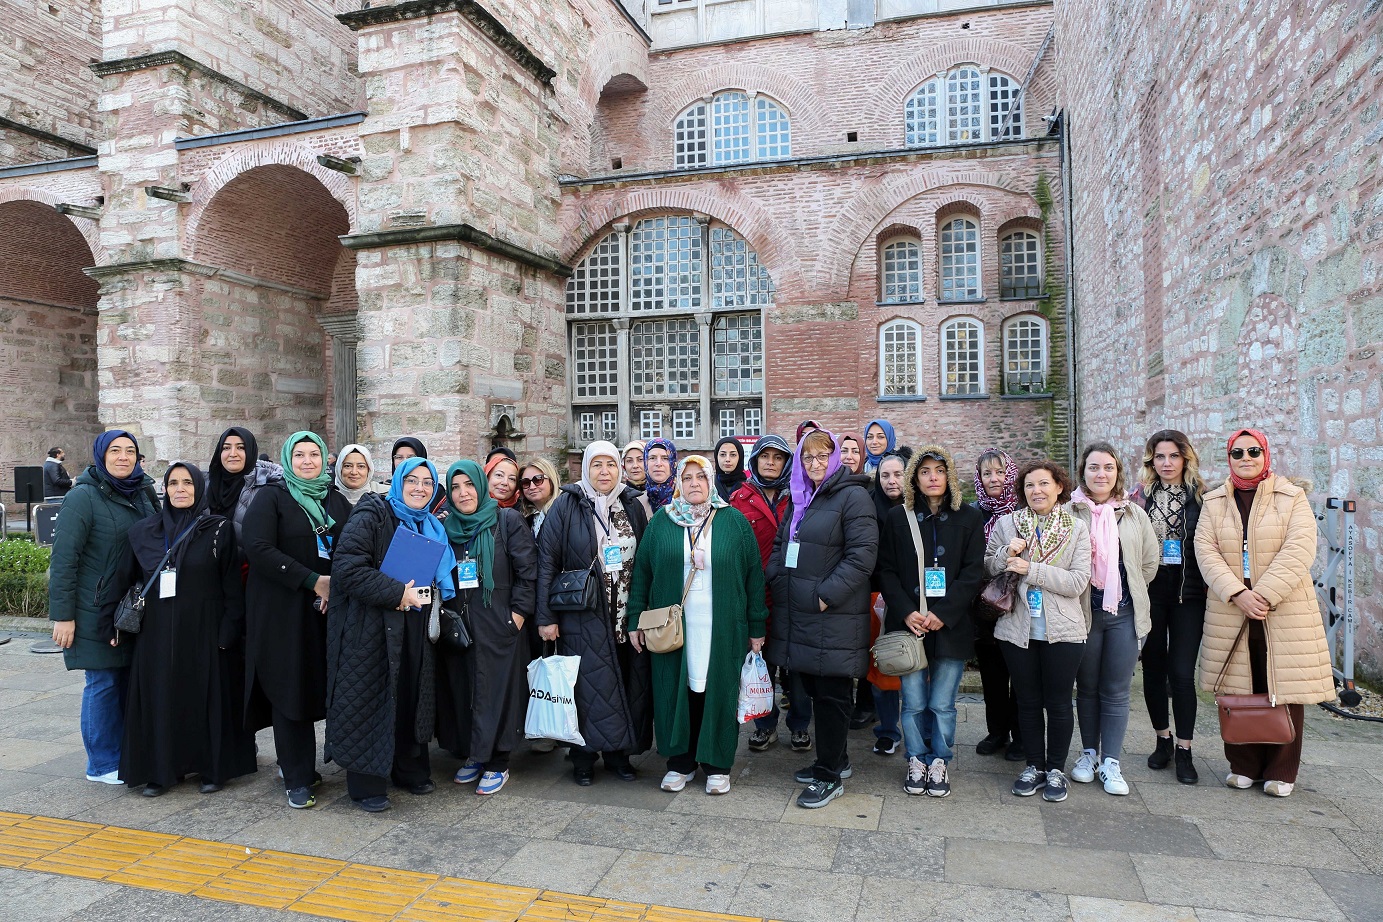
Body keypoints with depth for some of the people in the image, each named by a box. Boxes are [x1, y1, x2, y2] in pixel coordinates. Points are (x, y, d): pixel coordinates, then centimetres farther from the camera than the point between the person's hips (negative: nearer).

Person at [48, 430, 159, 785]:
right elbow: (63, 559, -12)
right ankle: (102, 764, 15)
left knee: (131, 681, 10)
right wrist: (62, 615, -14)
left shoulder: (145, 493, 7)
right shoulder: (83, 497, -11)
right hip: (97, 611, -5)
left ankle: (128, 756, 22)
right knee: (103, 683, 2)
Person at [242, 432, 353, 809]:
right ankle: (297, 780, 8)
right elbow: (258, 547, -13)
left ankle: (297, 763, 21)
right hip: (282, 609, -4)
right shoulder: (271, 497, -1)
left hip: (325, 608, 4)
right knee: (289, 688, -1)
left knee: (316, 685, 5)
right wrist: (312, 580, -17)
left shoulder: (336, 501, 12)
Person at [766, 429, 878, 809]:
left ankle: (830, 776, 14)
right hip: (796, 613, 8)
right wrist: (776, 580, 6)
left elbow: (862, 554, -16)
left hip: (834, 617, -7)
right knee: (813, 689, 15)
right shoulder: (799, 499, 17)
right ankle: (835, 759, 31)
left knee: (831, 694, 1)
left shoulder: (853, 497, -8)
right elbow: (780, 545, 23)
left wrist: (826, 595, -18)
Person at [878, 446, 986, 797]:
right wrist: (906, 612, -10)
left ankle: (940, 763, 23)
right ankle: (917, 761, 23)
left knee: (942, 705, 4)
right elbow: (886, 570, 3)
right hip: (908, 624, 1)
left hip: (951, 625, 0)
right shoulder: (898, 517, 6)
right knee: (914, 703, 5)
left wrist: (943, 615, -11)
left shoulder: (969, 518, 4)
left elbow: (973, 572, -1)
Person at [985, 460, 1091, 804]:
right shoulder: (1006, 524, 2)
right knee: (1028, 702, 12)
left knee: (1058, 703, 9)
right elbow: (987, 568, 3)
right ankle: (1034, 766, 27)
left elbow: (1078, 582, -10)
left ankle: (1056, 769, 25)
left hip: (1062, 631, -1)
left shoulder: (1077, 529, -1)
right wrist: (1005, 554, -17)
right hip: (1017, 629, 1)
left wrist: (1031, 569, -17)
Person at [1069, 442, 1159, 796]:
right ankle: (1089, 753, 26)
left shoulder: (1134, 514, 4)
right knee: (1087, 688, 12)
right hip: (1084, 612, -1)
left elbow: (1150, 561, 11)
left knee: (1116, 692, 6)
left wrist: (1130, 593, 8)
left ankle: (1110, 761, 14)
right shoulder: (1069, 513, -4)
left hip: (1125, 614, 1)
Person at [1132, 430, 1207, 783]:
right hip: (1148, 593, 1)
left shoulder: (1201, 498, 2)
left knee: (1182, 673, -2)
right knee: (1154, 668, 10)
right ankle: (1163, 739, 27)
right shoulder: (1140, 498, 3)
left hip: (1187, 595, -1)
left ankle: (1184, 751, 10)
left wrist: (1211, 587, -4)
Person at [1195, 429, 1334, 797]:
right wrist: (1237, 593, -15)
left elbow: (1299, 551, -9)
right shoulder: (1214, 502, 8)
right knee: (1239, 690, 6)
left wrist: (1264, 595, -17)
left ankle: (1281, 771, 18)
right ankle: (1243, 766, 19)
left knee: (1284, 689, 4)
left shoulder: (1292, 497, 2)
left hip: (1284, 612, -1)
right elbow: (1205, 550, -2)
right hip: (1230, 611, 2)